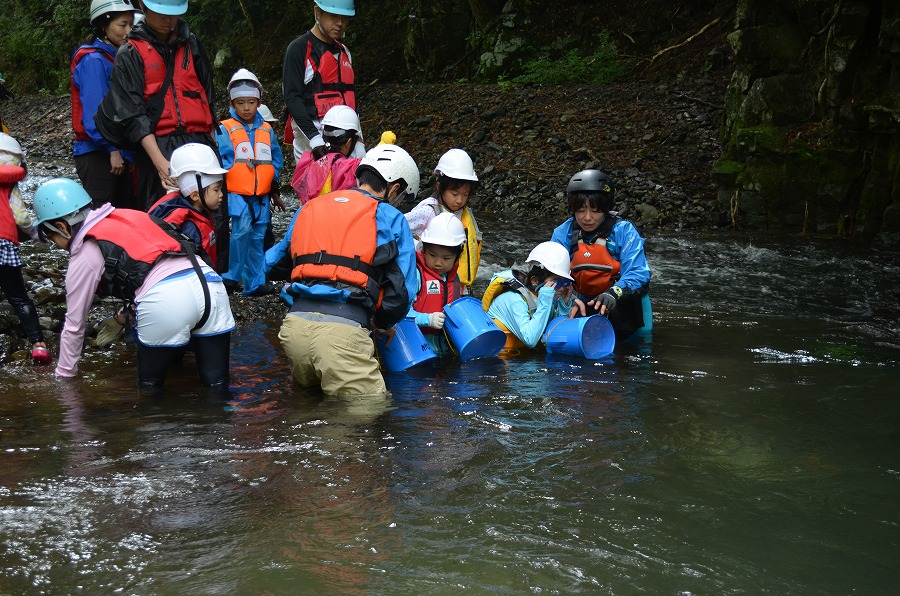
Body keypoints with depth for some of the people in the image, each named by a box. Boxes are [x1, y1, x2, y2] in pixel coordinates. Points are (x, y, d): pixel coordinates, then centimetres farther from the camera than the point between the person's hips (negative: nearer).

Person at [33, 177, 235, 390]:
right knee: (217, 385, 7)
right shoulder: (127, 216, 27)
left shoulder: (84, 254, 12)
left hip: (163, 301, -6)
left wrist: (63, 374, 31)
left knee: (149, 384, 16)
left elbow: (74, 324, 19)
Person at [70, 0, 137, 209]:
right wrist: (112, 149, -20)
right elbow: (95, 112, -19)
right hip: (97, 153, -9)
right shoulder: (93, 60, -13)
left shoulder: (118, 57, 14)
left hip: (118, 152, 9)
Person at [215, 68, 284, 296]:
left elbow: (276, 158, 16)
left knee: (257, 238, 8)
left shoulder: (267, 130, 11)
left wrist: (272, 178, 3)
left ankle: (255, 283, 16)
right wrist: (229, 175, -15)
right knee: (243, 228, -22)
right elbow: (220, 160, -5)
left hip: (261, 194, 5)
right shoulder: (225, 130, -1)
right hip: (236, 192, -4)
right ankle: (231, 275, -10)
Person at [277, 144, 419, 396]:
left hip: (294, 322, 6)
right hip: (343, 331, -6)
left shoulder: (307, 209, 23)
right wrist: (378, 323, 24)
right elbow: (402, 292, 5)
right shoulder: (391, 219, 8)